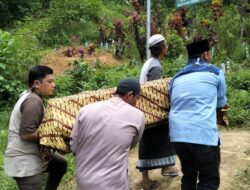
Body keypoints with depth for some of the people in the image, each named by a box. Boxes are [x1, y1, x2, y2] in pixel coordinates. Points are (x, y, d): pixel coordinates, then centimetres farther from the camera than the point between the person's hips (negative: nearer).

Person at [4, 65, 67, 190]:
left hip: (30, 154, 10)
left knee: (60, 164, 22)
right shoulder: (33, 101, -22)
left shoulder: (29, 96, 9)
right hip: (23, 161, -10)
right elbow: (27, 134, -27)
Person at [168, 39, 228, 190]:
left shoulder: (176, 78, 18)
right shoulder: (215, 72, 6)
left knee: (188, 176, 21)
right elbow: (221, 103, 16)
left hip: (178, 135, 6)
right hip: (203, 135, -5)